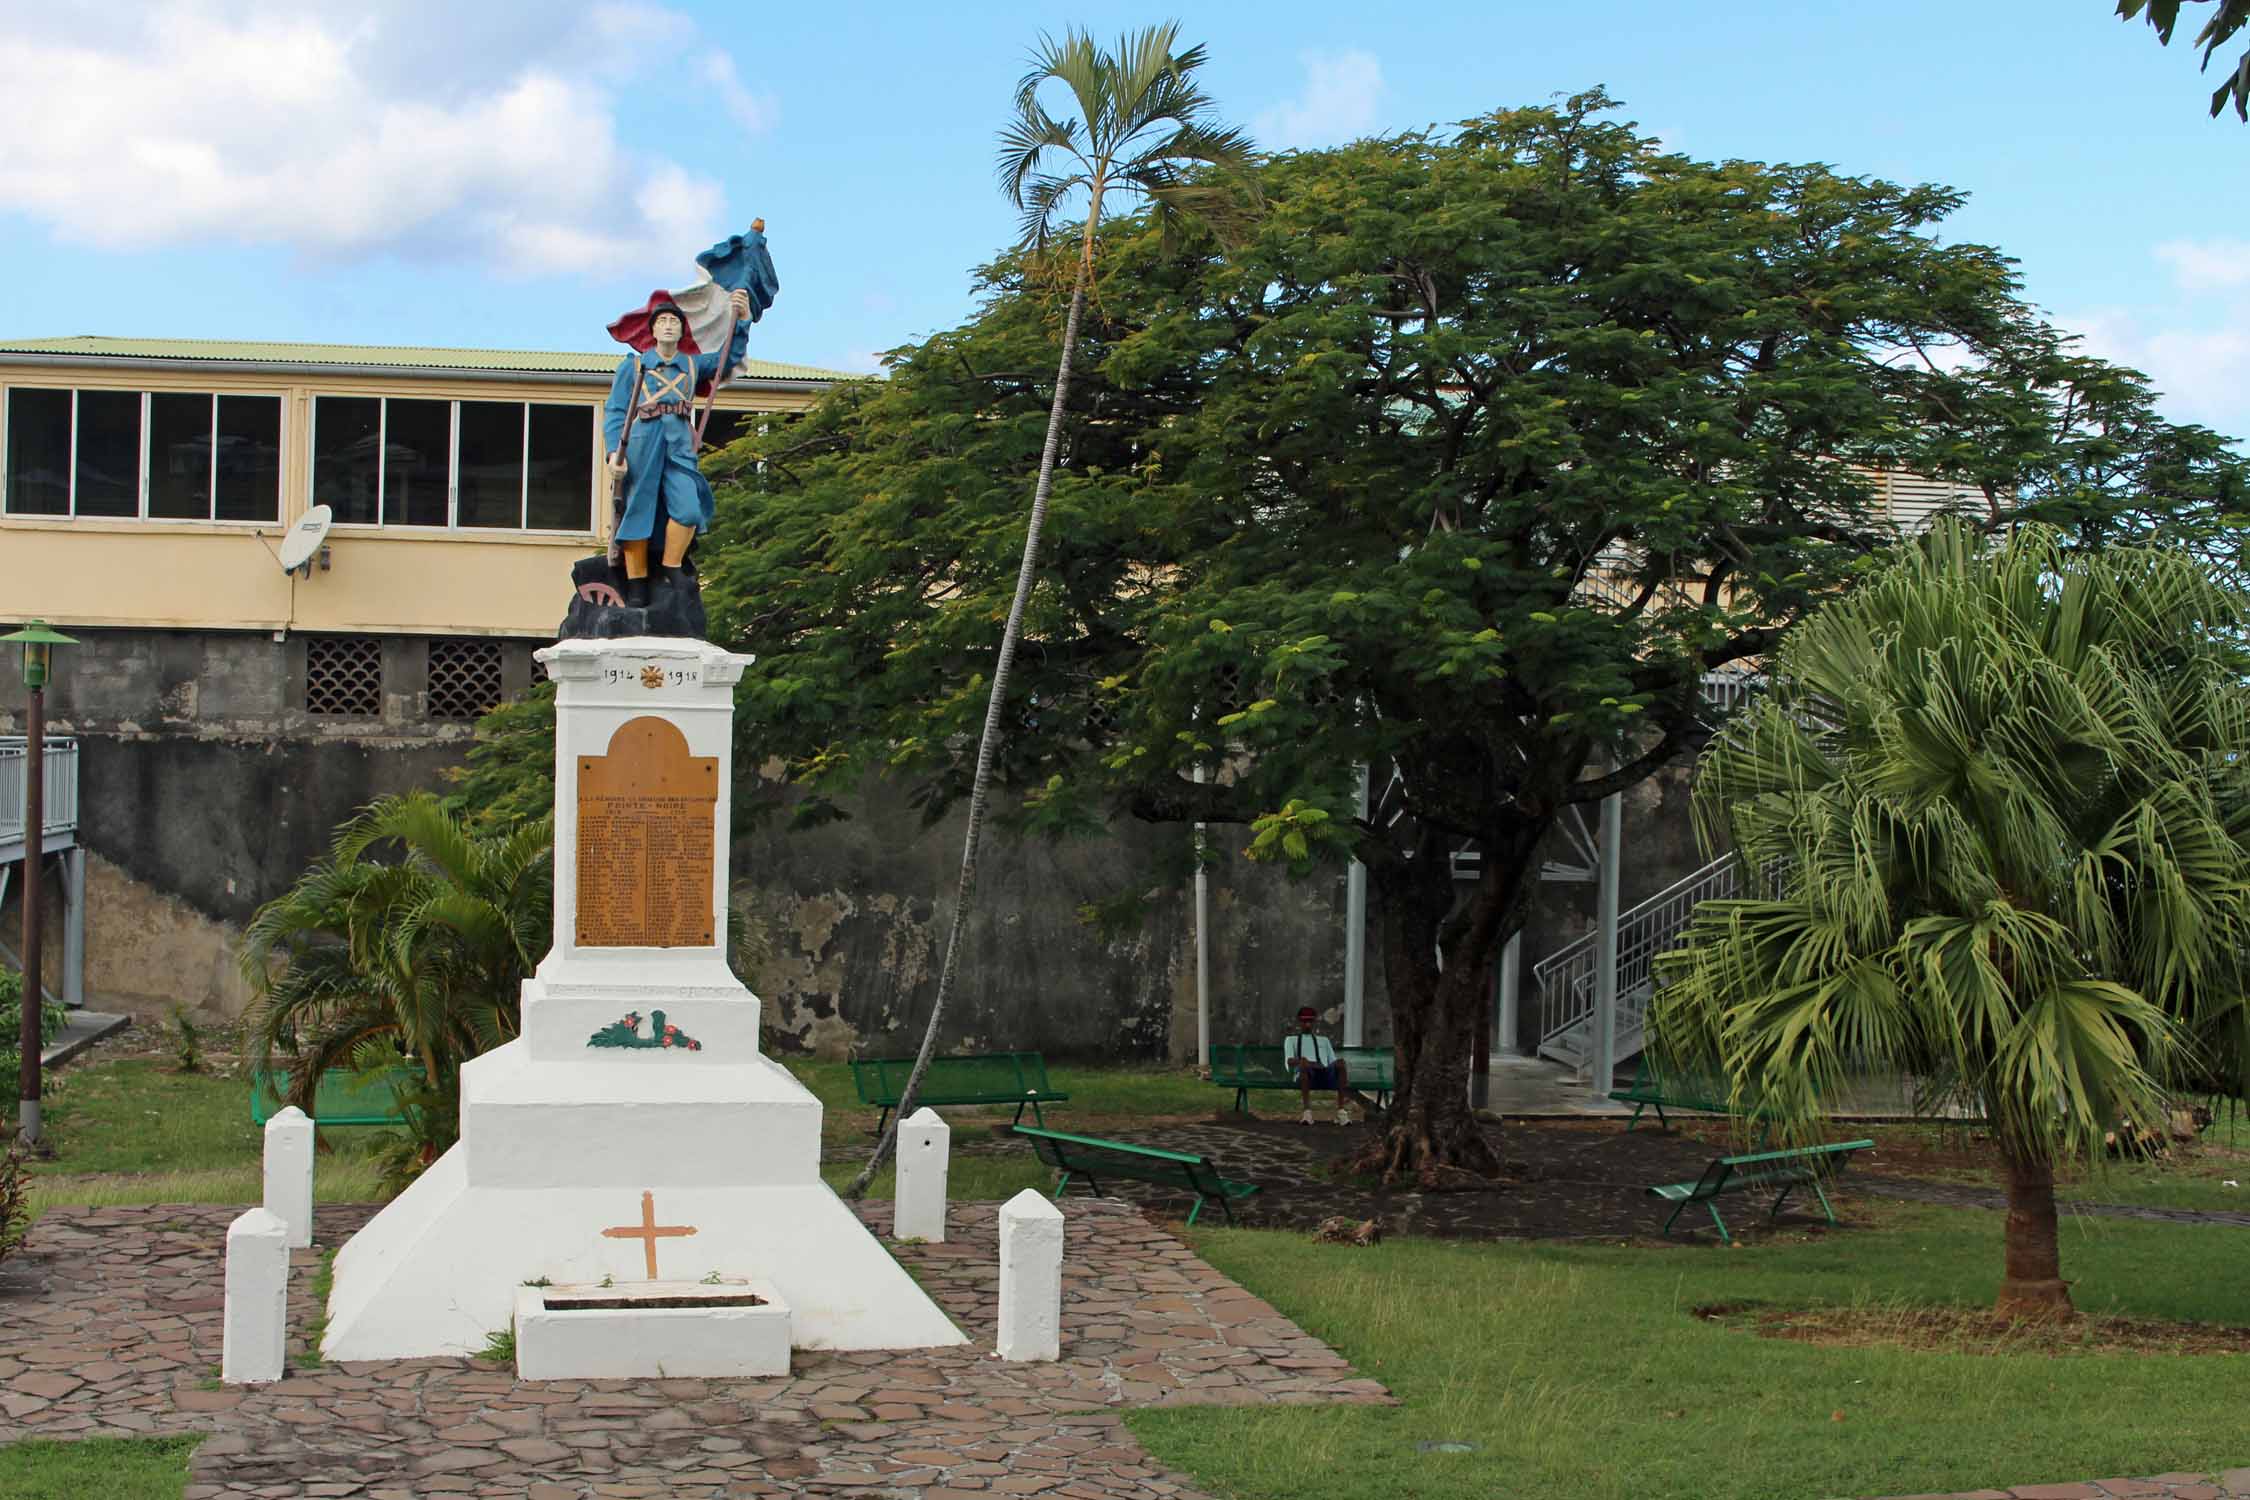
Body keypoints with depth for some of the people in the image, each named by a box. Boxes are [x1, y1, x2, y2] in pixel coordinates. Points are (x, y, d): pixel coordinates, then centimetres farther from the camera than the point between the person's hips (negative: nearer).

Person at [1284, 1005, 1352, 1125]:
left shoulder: (1324, 1040, 35)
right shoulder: (1291, 1039, 26)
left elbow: (1333, 1062, 22)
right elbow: (1289, 1061, 7)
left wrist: (1344, 1074, -1)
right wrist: (1303, 1062, -15)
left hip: (1326, 1075, 2)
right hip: (1305, 1074, -2)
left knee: (1340, 1062, -31)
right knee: (1304, 1061, -39)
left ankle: (1341, 1111, -36)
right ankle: (1307, 1111, -43)